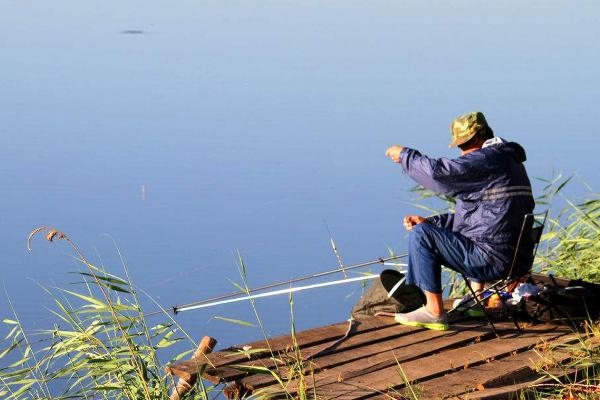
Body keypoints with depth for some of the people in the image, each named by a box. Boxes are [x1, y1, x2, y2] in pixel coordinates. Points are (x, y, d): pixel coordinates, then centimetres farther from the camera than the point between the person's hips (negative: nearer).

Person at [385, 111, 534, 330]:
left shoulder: (487, 159, -14)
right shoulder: (508, 160, 20)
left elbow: (438, 171, -21)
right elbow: (475, 215, 24)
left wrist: (405, 154, -3)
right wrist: (429, 221, 15)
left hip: (493, 259, -11)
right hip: (514, 256, 11)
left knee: (421, 235, -11)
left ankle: (434, 312, -8)